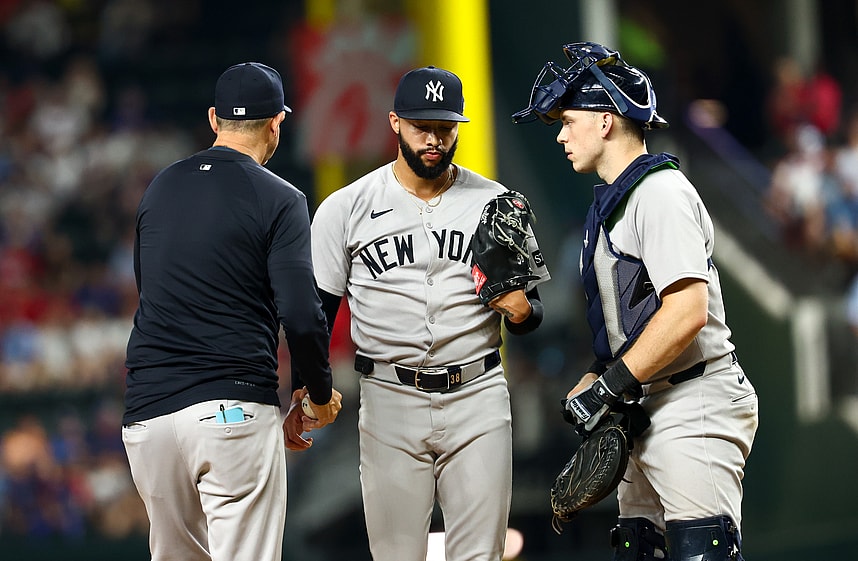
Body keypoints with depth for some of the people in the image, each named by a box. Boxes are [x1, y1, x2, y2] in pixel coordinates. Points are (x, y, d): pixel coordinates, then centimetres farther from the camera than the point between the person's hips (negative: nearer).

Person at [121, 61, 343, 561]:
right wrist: (321, 395, 8)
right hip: (232, 406, -5)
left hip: (146, 413, 6)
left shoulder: (160, 189, 15)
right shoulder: (279, 200, -3)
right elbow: (301, 317, -12)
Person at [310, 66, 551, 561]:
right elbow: (317, 310, 5)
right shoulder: (345, 209, 2)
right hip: (390, 403, -1)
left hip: (479, 396, 1)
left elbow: (532, 313, 12)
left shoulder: (497, 203, 6)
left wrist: (520, 309, -12)